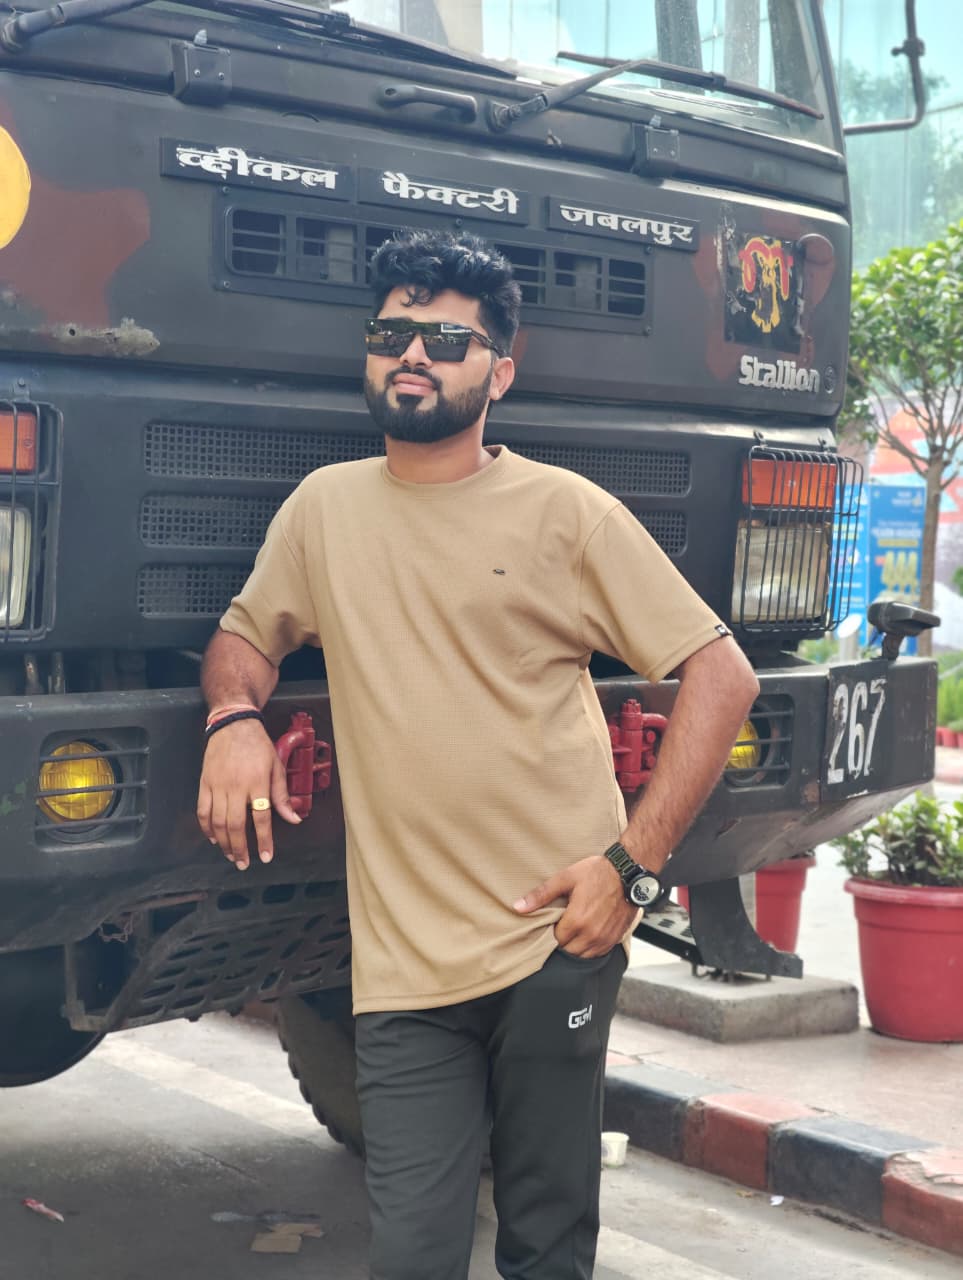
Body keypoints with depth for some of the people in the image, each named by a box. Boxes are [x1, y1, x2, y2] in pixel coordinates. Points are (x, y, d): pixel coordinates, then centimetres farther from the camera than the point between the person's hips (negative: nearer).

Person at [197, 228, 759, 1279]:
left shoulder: (564, 511, -1)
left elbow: (721, 676, -2)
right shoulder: (324, 505, 10)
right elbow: (244, 635, 22)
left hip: (556, 941, -2)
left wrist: (633, 860, -10)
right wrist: (235, 716, -2)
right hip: (402, 964, 2)